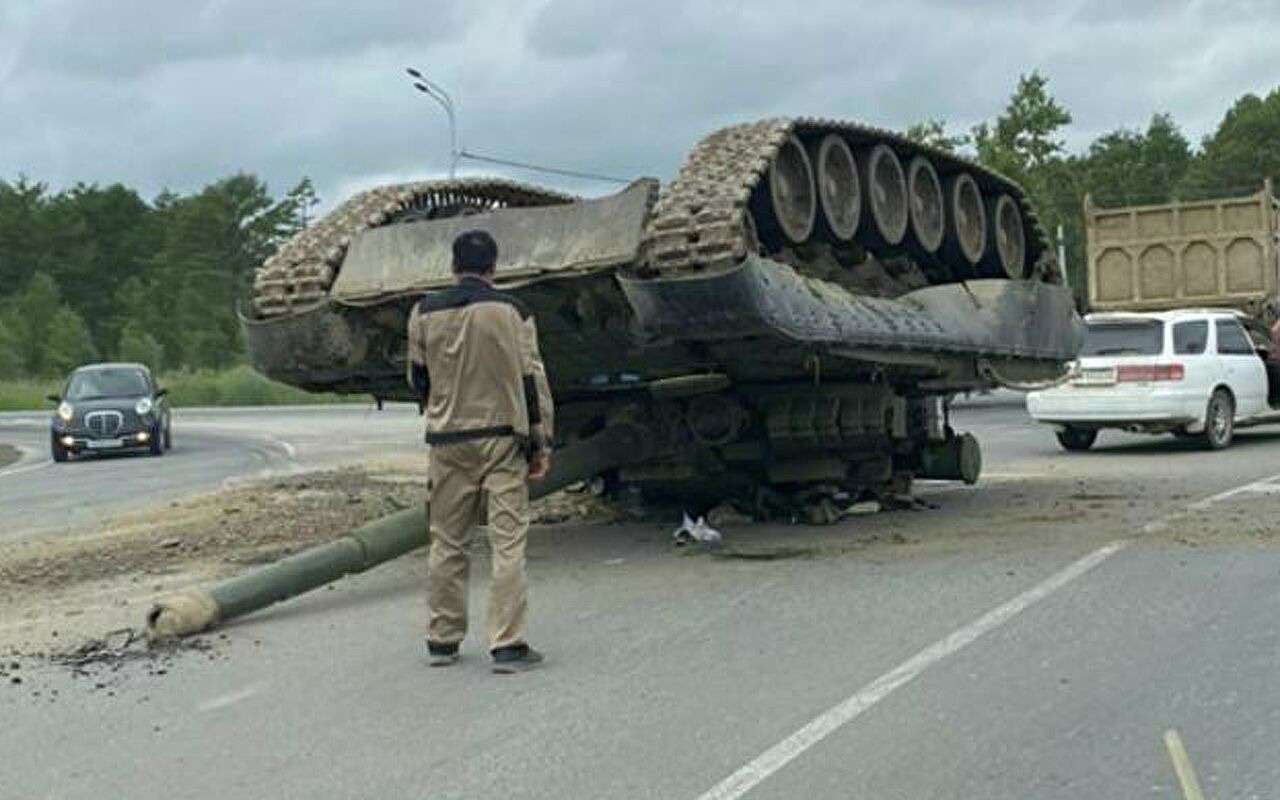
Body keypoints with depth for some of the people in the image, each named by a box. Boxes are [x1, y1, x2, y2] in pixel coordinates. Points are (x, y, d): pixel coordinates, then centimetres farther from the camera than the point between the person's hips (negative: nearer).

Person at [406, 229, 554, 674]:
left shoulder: (424, 314, 2)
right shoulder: (511, 312, -2)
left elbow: (417, 379, 12)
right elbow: (532, 381, -4)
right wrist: (541, 444, 1)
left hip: (447, 442, 2)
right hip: (503, 438, -2)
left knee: (446, 542, 12)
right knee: (508, 543, -1)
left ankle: (442, 641, 19)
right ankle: (508, 646, -4)